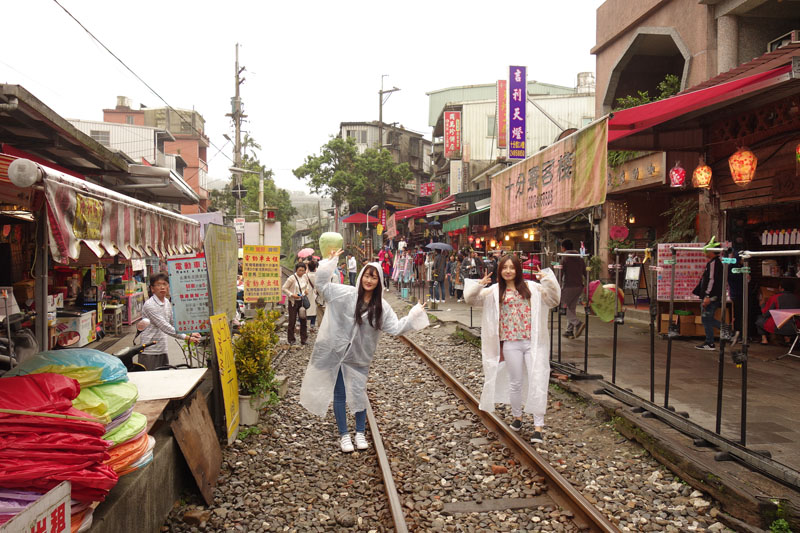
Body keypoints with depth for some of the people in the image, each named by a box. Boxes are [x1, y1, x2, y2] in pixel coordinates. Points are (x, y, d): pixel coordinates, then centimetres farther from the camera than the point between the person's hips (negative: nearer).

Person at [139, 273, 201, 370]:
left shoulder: (167, 302, 9)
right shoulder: (149, 305, -16)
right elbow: (164, 326, -21)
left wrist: (190, 333, 2)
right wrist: (187, 338, -23)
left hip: (163, 350, 7)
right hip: (150, 352, -7)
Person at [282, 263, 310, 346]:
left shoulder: (305, 277, 2)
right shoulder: (292, 278, -13)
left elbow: (309, 284, 22)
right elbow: (284, 288, -9)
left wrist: (307, 289, 1)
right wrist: (292, 295, -20)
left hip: (302, 301, 4)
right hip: (293, 301, -4)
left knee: (303, 320, 4)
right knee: (292, 320, -2)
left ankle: (303, 339, 13)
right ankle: (291, 340, 10)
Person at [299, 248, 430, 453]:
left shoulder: (381, 306, -3)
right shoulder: (347, 294, -9)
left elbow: (395, 327, -5)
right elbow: (322, 285, -10)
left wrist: (414, 315, -13)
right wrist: (330, 262, -18)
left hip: (360, 358, 2)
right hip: (337, 353, -1)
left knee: (359, 395, 9)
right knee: (339, 395, 7)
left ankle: (360, 433, 28)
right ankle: (344, 435, 22)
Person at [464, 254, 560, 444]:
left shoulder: (531, 287, 5)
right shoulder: (495, 291, 6)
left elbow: (553, 299, 3)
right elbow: (471, 299, 2)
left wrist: (548, 280, -11)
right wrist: (479, 285, -16)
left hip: (533, 341, -1)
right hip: (511, 343, 1)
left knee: (537, 382, -6)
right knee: (516, 382, 14)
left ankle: (538, 427, -3)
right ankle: (517, 417, 35)